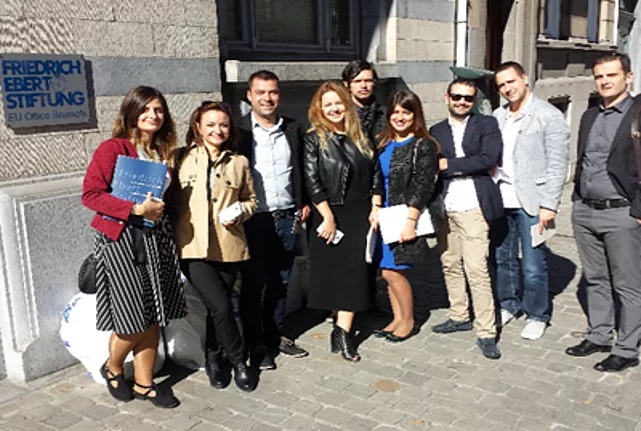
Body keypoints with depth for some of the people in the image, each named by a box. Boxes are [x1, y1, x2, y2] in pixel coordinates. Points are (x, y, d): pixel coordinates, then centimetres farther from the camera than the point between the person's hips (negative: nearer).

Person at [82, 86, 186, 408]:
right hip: (120, 239, -6)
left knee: (154, 316, 8)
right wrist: (134, 209, -21)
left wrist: (157, 209, -1)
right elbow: (90, 194, -15)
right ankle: (112, 369, 28)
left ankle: (144, 383, 24)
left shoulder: (163, 152, 11)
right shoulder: (112, 148, -9)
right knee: (134, 319, -2)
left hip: (156, 238, 6)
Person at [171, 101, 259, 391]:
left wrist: (240, 211, -3)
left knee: (218, 307, 9)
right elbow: (171, 199, 6)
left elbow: (251, 199, 17)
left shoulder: (238, 163, 10)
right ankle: (239, 362, 11)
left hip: (228, 247, 3)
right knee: (221, 307, -12)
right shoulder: (183, 159, 4)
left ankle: (214, 359, 33)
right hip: (193, 247, -2)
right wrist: (173, 236, -7)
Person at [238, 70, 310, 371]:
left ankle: (277, 335, 31)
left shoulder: (293, 130, 8)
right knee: (253, 284, 6)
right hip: (254, 219, -4)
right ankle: (256, 346, 18)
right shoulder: (239, 131, -5)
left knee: (281, 281, 15)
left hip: (287, 218, 4)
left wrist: (305, 204, 7)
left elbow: (302, 170, 14)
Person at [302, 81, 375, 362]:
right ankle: (342, 331, 19)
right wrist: (328, 217, -15)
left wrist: (375, 208, 4)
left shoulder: (359, 137, 10)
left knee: (354, 271, -1)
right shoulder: (314, 139, -4)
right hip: (329, 215, -4)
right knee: (332, 271, 4)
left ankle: (342, 333, 3)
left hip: (359, 214, 4)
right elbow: (312, 181, -11)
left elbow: (373, 174, 12)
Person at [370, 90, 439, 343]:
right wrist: (375, 208, 0)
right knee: (388, 270, 10)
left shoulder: (424, 146, -9)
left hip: (407, 216, -6)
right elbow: (378, 178, 12)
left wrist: (410, 221, -18)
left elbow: (423, 186, -14)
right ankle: (398, 318, 26)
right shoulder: (385, 143, 11)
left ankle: (409, 322, 15)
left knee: (391, 271, -6)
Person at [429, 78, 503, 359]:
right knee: (450, 265, 13)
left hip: (473, 208, -5)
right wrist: (469, 167, -9)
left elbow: (488, 159, -11)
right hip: (444, 208, 5)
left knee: (477, 270, -8)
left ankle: (486, 333, 0)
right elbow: (433, 168, 2)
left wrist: (449, 165, -10)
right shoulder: (436, 131, 14)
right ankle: (459, 317, 29)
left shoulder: (487, 125, 4)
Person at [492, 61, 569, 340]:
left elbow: (557, 165, -8)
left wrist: (549, 205, -13)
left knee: (533, 266, 0)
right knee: (503, 259, 15)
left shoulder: (549, 116, -5)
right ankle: (508, 305, 33)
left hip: (531, 202, -5)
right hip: (501, 199, 5)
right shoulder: (498, 116, 11)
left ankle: (537, 316, 17)